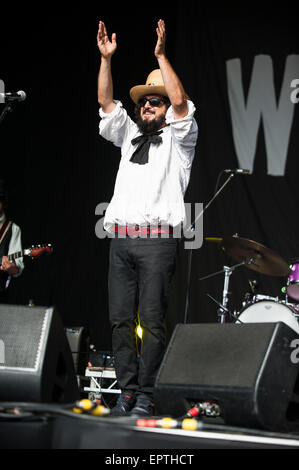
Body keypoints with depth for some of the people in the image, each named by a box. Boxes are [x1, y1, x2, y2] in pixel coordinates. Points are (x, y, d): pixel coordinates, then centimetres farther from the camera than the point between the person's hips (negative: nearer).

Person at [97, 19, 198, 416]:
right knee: (120, 319, 2)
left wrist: (161, 56, -8)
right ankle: (127, 392, 9)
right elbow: (107, 103, 16)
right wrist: (106, 59, 7)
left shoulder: (178, 138, 10)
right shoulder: (130, 135, 23)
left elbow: (180, 101, -6)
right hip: (121, 239, 5)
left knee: (152, 321, -5)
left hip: (157, 241, -5)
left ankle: (145, 396, 2)